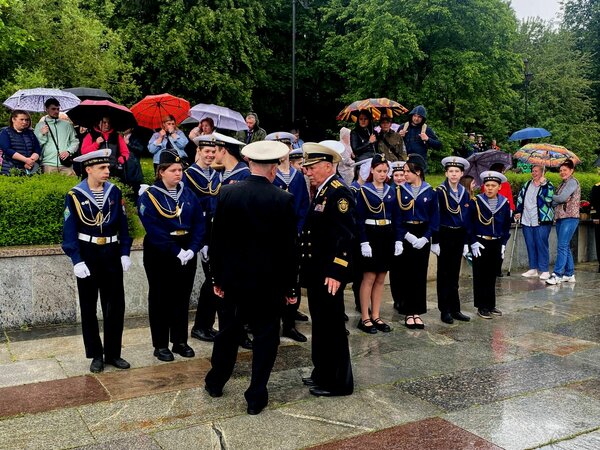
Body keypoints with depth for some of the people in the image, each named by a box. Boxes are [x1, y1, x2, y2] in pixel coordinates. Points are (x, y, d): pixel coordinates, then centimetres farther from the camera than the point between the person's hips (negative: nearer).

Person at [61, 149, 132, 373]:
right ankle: (96, 355, 19)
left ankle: (113, 353, 19)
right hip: (88, 255, -3)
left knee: (116, 306, 6)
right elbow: (69, 231, -8)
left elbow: (123, 225, 6)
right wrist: (76, 260, -15)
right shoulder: (75, 195, -8)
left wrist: (125, 253, 0)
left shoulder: (115, 192, 2)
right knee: (89, 308, 7)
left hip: (111, 254, 3)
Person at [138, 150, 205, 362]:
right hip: (160, 254, -4)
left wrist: (192, 249, -11)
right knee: (160, 298, 6)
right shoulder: (149, 196, -9)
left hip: (187, 252, 5)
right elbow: (154, 231, -17)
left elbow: (199, 223, 2)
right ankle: (160, 345, 16)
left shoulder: (188, 194, 6)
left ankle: (180, 341, 24)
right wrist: (176, 251, -21)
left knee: (182, 297, 11)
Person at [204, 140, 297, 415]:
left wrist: (218, 278, 10)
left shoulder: (227, 193, -5)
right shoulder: (283, 200, -13)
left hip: (233, 279, 3)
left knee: (228, 332, 20)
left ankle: (215, 382, 36)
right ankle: (256, 397, 15)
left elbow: (217, 239, 0)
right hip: (269, 281, -3)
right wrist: (290, 286, 0)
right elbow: (289, 246, -10)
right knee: (265, 337, 9)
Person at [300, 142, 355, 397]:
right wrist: (306, 266, 19)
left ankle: (338, 382, 13)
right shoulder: (322, 192, 15)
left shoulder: (339, 193, -15)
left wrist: (336, 272, -25)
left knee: (332, 326, 0)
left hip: (329, 275, -10)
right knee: (320, 324, 18)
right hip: (316, 273, 10)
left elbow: (346, 235, -22)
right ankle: (322, 373, 31)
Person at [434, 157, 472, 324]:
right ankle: (445, 311, 10)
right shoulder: (440, 191, -9)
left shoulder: (464, 193, 9)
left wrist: (465, 242, 11)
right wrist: (435, 241, -13)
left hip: (459, 236, 5)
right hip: (445, 236, -5)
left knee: (454, 274, 12)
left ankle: (455, 309, 19)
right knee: (444, 274, 3)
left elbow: (466, 218, 13)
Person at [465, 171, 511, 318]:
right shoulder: (475, 202, -7)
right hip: (480, 244, -3)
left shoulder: (505, 203, 5)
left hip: (497, 244, 4)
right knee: (480, 276, 1)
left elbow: (507, 226, 13)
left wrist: (503, 243, 5)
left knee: (492, 275, 11)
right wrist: (473, 242, -10)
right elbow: (468, 224, -5)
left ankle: (491, 305, 22)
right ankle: (482, 307, 9)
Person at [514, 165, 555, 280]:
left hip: (541, 221, -6)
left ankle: (544, 270, 0)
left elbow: (548, 198, -15)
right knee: (530, 245, 9)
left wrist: (542, 184, -14)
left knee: (541, 245, -6)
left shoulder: (548, 185, -1)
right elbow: (520, 198, 20)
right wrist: (518, 211, 12)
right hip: (527, 220, 6)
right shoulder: (527, 184, 16)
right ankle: (533, 269, 17)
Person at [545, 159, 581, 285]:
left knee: (562, 246, -13)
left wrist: (552, 197, 1)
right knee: (565, 247, 11)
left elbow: (562, 198, -16)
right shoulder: (562, 184, 20)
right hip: (560, 218, 9)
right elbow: (554, 203, 16)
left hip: (569, 218, -9)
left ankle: (557, 275, -16)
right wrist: (555, 200, -4)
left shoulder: (572, 182, -6)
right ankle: (569, 274, 17)